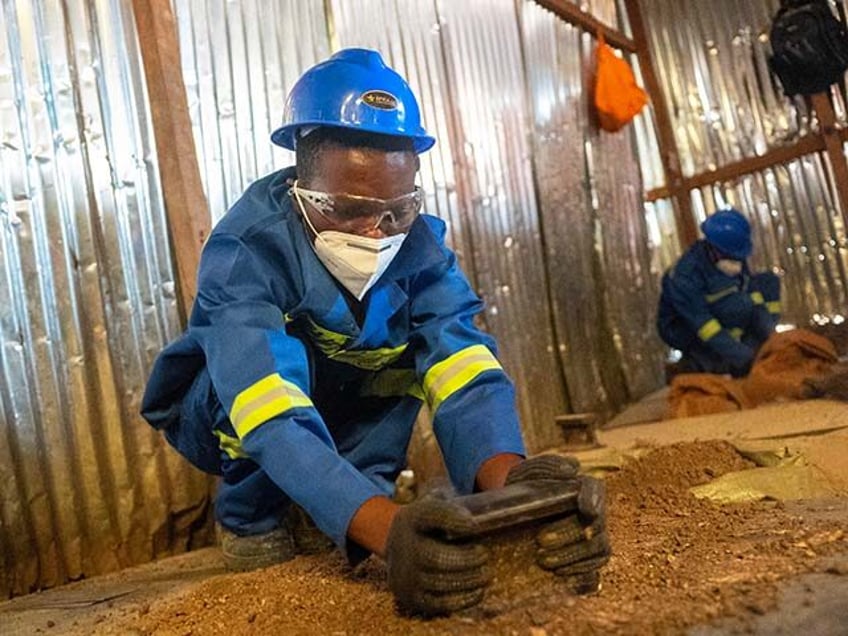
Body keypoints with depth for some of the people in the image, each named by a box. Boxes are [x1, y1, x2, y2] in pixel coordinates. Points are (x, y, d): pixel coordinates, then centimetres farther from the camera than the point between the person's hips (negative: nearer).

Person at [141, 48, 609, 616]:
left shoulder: (419, 244, -21)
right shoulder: (245, 252, -33)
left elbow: (464, 369, -34)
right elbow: (276, 422, -46)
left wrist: (508, 480, -56)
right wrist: (386, 527, -62)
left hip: (336, 413, 4)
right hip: (220, 415, -3)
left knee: (423, 345, -19)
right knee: (283, 355, -35)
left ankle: (360, 502, -6)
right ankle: (250, 520, -9)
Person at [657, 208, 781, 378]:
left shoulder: (736, 261, -13)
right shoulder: (685, 277, -33)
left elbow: (754, 294, -10)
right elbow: (704, 325, -35)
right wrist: (745, 356, -38)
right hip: (683, 329, -8)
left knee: (769, 281, -6)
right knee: (738, 305, -35)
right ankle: (701, 357, -17)